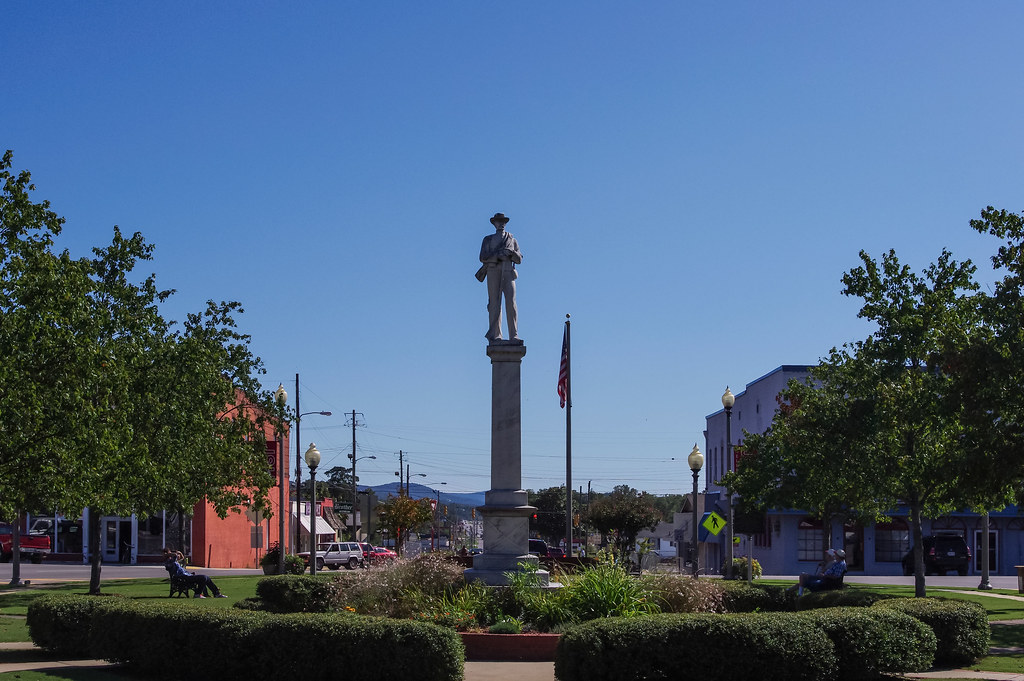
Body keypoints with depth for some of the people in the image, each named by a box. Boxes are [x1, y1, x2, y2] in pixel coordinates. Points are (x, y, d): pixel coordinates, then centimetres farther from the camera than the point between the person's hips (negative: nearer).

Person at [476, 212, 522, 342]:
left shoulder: (512, 240, 19)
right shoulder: (488, 239, 14)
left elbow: (519, 259, 12)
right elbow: (483, 257, 0)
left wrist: (511, 252, -9)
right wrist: (499, 256, -12)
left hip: (508, 274, 1)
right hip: (493, 273, -1)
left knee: (511, 302, -12)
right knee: (495, 303, -7)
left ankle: (514, 335, -15)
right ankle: (495, 335, -8)